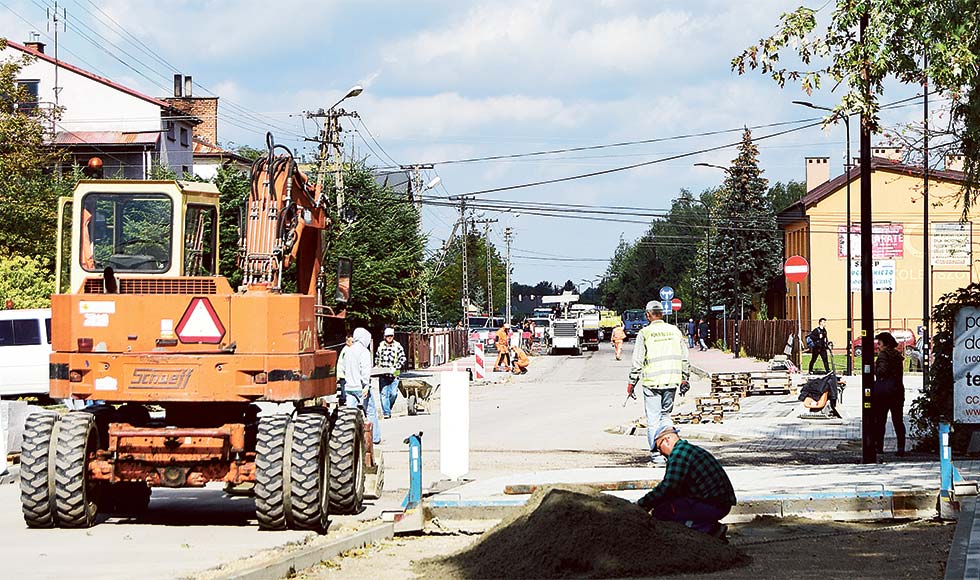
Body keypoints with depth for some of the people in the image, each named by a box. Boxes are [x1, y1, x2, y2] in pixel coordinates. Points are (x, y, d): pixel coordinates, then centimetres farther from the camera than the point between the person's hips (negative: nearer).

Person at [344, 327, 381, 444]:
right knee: (371, 412, 6)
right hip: (360, 386, -6)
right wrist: (366, 385, -22)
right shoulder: (364, 351, -10)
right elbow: (365, 369, -19)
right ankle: (375, 438, 13)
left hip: (349, 386, 6)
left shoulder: (348, 350, 12)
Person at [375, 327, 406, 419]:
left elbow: (402, 359, -2)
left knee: (393, 393, -3)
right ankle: (386, 412, -3)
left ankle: (388, 408, 23)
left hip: (394, 374, -2)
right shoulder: (381, 346, 10)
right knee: (384, 393, -5)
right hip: (383, 375, 2)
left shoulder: (397, 346, -1)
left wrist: (395, 368, -14)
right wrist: (376, 366, 11)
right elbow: (377, 357, 25)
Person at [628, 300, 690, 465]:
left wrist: (632, 383, 2)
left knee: (653, 419, 2)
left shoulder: (644, 333, -6)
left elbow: (637, 362, -6)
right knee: (666, 414, 18)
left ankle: (657, 453, 2)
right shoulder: (675, 331, 6)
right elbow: (684, 357, 11)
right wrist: (684, 378, 21)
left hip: (652, 382, -4)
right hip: (672, 380, 4)